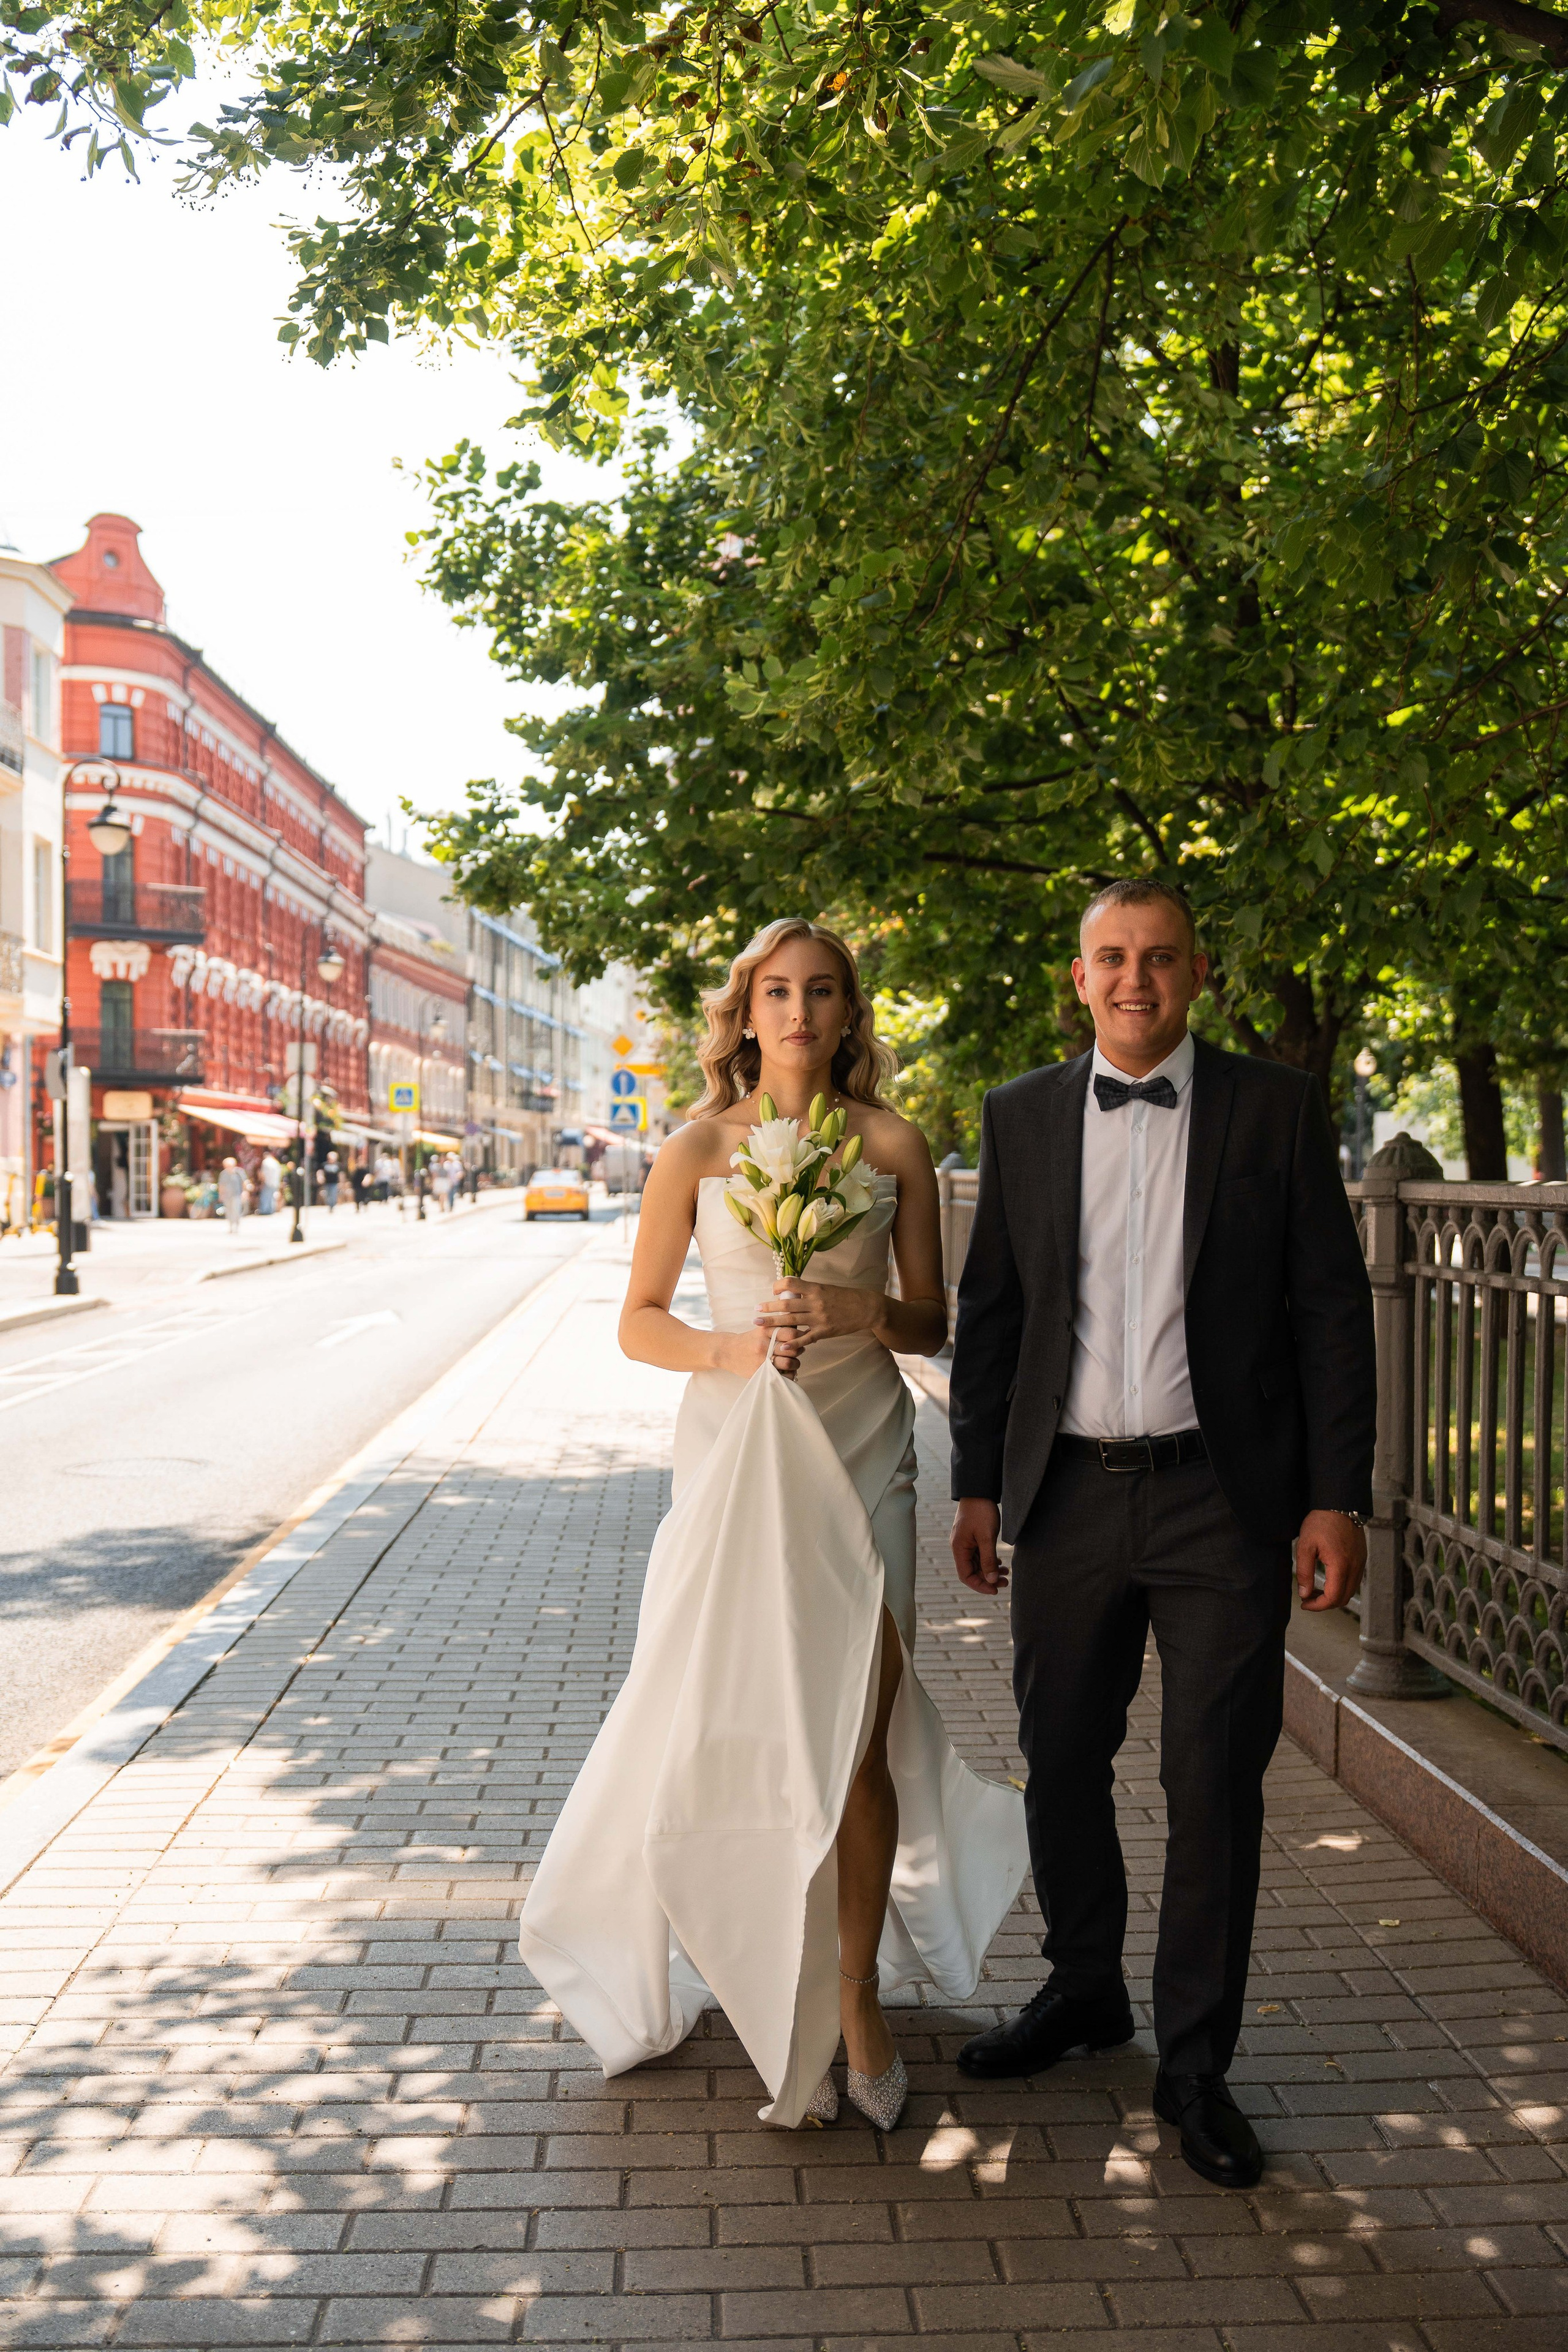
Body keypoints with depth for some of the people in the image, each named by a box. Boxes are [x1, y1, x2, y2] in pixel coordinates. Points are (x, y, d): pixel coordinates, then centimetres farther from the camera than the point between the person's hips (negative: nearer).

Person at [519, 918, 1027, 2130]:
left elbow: (934, 1320, 6)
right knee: (754, 1738, 6)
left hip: (862, 1452, 0)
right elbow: (639, 1321, 5)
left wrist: (860, 1310, -14)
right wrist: (726, 1349, -14)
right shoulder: (699, 1149, 2)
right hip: (735, 1449, 0)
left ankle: (857, 1997, 20)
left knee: (856, 1739, 0)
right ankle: (785, 1990, 28)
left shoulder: (894, 1145, 3)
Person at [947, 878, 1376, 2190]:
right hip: (1067, 1494, 3)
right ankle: (1084, 1993, 37)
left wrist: (1337, 1498, -6)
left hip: (1224, 1498, -2)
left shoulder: (1277, 1109, 0)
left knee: (1216, 1786, 4)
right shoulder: (1021, 1118, 6)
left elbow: (1331, 1310, -1)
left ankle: (1196, 2063, 22)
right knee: (1062, 1763, 15)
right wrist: (979, 1486, 6)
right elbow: (989, 1312, 9)